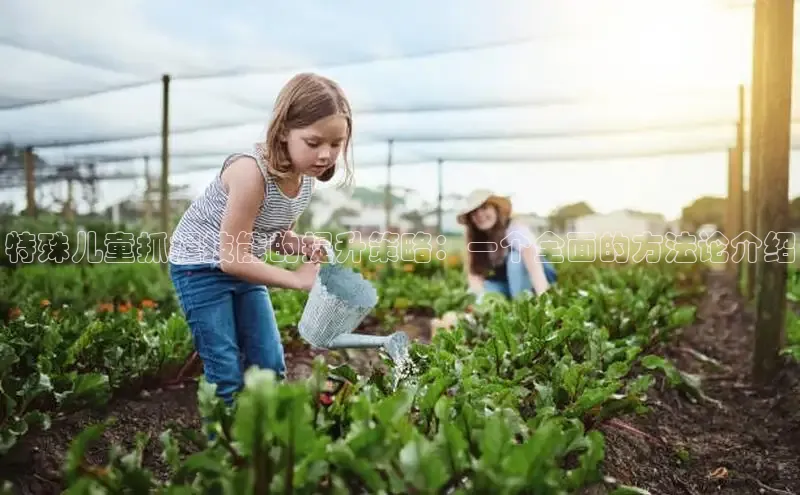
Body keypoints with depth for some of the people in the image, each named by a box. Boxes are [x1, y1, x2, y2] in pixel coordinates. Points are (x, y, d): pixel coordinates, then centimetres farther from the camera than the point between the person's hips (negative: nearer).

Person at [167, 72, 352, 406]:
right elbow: (232, 258, -29)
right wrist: (297, 279, -22)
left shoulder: (306, 178, -8)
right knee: (227, 375, -6)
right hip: (200, 265, -7)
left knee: (271, 366, 8)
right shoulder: (251, 172, -32)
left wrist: (303, 244, -15)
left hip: (242, 266, 7)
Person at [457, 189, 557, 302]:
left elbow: (534, 267, -42)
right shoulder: (475, 238, -9)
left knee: (516, 257, -34)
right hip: (510, 282, 5)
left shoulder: (515, 230, -28)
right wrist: (482, 297, -34)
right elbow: (474, 273, -13)